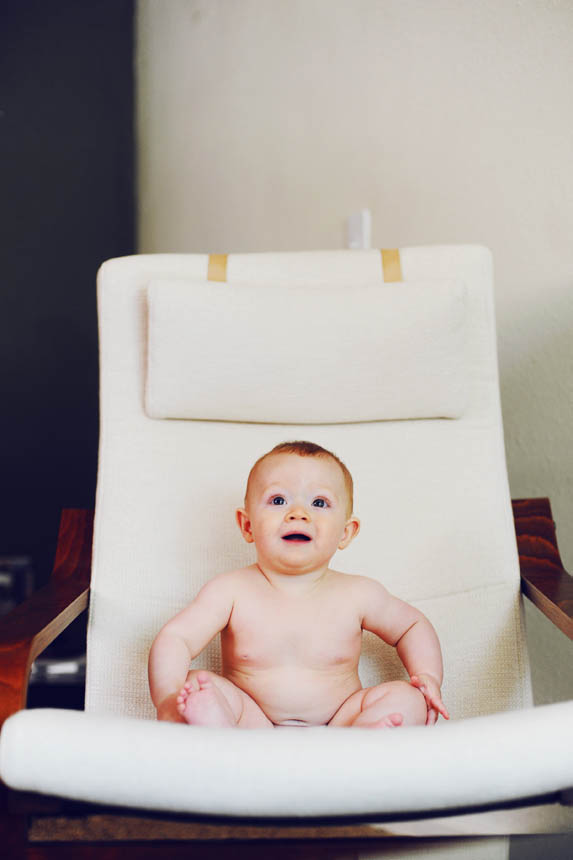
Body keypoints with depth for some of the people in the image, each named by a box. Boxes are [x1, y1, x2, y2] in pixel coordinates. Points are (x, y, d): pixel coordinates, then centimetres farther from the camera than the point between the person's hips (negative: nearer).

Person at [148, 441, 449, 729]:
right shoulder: (230, 591, -9)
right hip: (253, 722, -1)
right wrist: (170, 699, -32)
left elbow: (412, 625, 14)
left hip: (337, 721, 1)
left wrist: (428, 676, -4)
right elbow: (175, 638, -14)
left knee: (406, 698, -20)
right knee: (200, 684, -23)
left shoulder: (359, 595, -3)